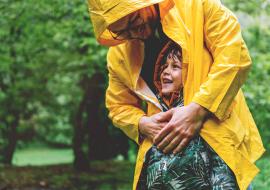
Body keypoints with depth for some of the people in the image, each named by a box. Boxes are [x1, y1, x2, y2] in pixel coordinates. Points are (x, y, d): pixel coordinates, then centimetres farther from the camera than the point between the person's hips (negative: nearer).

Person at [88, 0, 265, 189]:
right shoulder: (118, 54, 6)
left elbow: (235, 55, -14)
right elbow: (119, 106, 14)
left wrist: (197, 111, -22)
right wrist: (143, 124, -9)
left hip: (222, 140, -2)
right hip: (162, 149, 3)